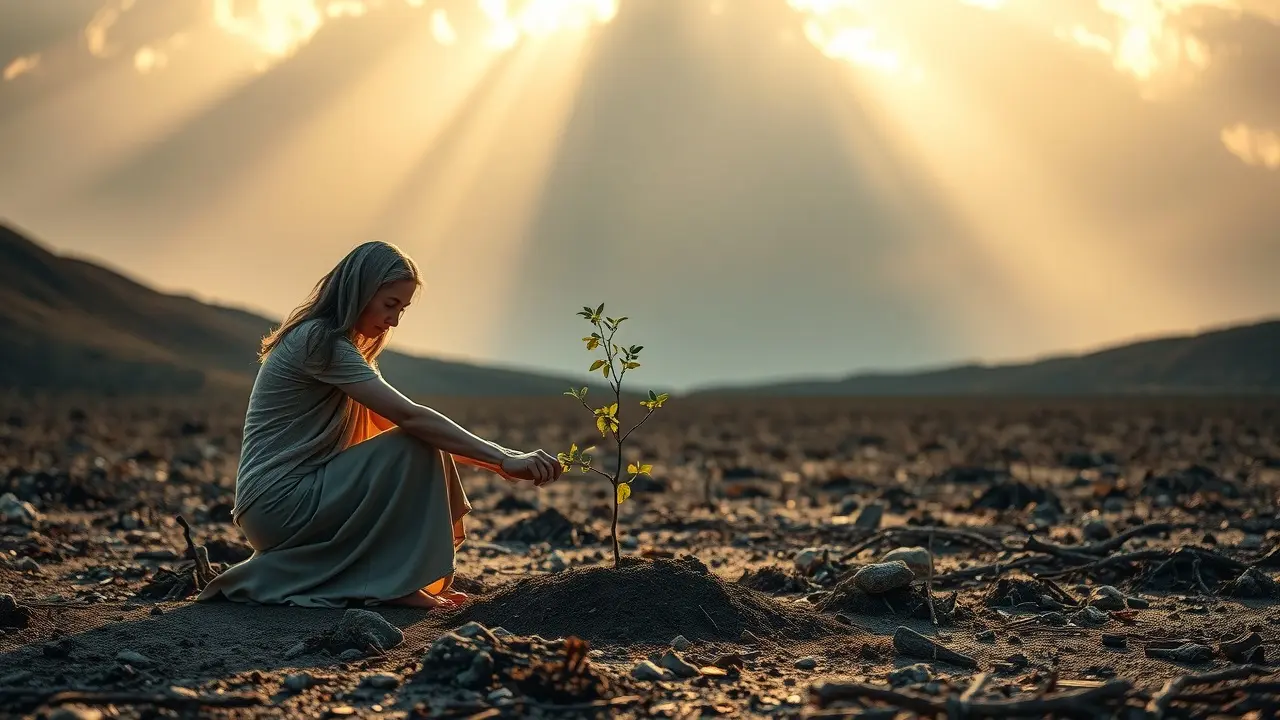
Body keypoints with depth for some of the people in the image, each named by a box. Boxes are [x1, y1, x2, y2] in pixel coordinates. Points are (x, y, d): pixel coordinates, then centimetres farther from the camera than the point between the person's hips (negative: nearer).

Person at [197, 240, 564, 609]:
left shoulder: (340, 347, 17)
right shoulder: (320, 341, -15)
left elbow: (397, 421, 12)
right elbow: (410, 417, -23)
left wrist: (492, 460, 0)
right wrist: (503, 458, -24)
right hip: (280, 505, -10)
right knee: (417, 449, -16)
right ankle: (398, 584, -12)